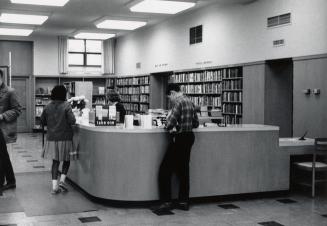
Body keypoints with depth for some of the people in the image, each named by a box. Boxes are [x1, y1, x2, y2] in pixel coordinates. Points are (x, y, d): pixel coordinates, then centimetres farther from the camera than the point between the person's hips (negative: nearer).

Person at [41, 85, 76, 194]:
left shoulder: (47, 107, 1)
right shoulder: (66, 105, -11)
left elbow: (42, 122, 6)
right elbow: (72, 121, -17)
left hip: (52, 138, 4)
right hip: (65, 138, -3)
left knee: (55, 161, 10)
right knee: (66, 160, 14)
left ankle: (55, 186, 5)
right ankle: (62, 181, 1)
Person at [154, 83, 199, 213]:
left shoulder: (178, 102, -14)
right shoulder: (190, 102, 12)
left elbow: (170, 124, -21)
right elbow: (196, 123, 18)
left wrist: (168, 126, 0)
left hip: (179, 138, -9)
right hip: (189, 137, 9)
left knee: (165, 170, -2)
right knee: (183, 169, 13)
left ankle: (166, 202, -2)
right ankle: (183, 202, 17)